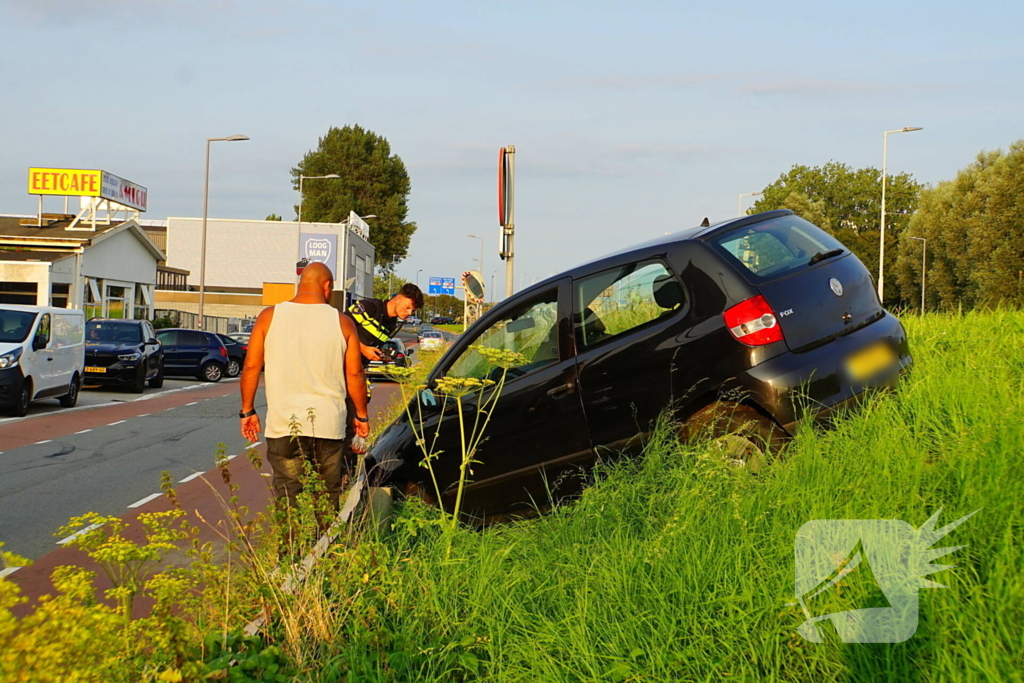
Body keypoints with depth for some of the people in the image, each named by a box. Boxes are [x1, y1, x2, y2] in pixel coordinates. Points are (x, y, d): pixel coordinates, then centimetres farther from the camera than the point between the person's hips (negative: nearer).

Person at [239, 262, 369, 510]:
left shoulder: (270, 317, 1)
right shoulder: (341, 322, 1)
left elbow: (251, 366, 2)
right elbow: (354, 373, 3)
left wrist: (247, 411, 12)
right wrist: (361, 415, 14)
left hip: (283, 424, 0)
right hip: (329, 424, 1)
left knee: (287, 497, 3)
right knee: (328, 497, 10)